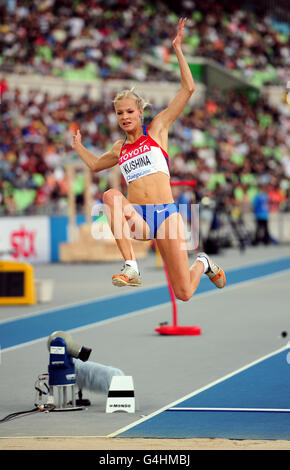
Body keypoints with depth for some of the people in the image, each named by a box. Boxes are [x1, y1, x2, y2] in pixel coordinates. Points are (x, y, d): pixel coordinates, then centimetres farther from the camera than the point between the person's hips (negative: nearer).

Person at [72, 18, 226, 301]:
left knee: (184, 294, -8)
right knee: (111, 195, -32)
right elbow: (95, 164, 42)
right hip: (136, 218, 3)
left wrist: (178, 49, 1)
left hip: (166, 214, -3)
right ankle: (131, 267, -31)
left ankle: (202, 264, 32)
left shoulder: (157, 129, 8)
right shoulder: (119, 149, 18)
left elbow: (188, 89, 3)